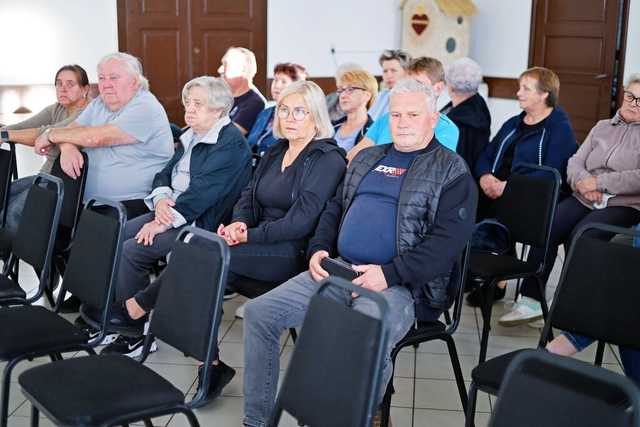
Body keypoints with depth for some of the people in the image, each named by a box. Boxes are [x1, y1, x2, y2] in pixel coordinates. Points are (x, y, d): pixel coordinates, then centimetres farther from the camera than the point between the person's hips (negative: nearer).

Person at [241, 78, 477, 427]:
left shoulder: (452, 172, 0)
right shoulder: (367, 158, 21)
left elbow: (448, 240, -11)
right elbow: (335, 209, 26)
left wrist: (389, 274, -20)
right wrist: (319, 249, 6)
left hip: (402, 284, -6)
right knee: (258, 312, -6)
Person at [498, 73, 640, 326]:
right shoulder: (602, 127, 22)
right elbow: (575, 162, 14)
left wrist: (598, 182, -13)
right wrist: (583, 181, -9)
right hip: (584, 199, 5)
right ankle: (530, 301, -17)